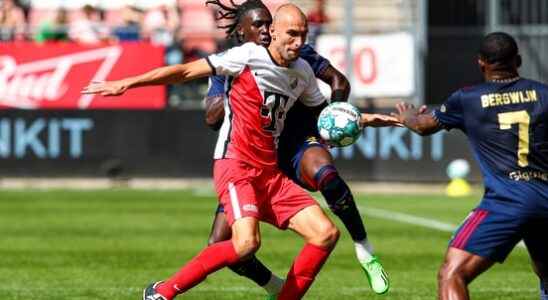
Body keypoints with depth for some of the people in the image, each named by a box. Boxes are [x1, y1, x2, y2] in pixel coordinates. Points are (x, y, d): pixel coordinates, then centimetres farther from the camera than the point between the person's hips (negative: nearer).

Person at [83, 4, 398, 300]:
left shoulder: (302, 72, 12)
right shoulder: (249, 56, -8)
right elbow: (186, 71, -7)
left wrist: (366, 119, 17)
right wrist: (127, 83, -10)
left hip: (270, 173, 7)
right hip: (236, 165, -7)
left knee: (326, 234, -5)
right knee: (247, 242, -29)